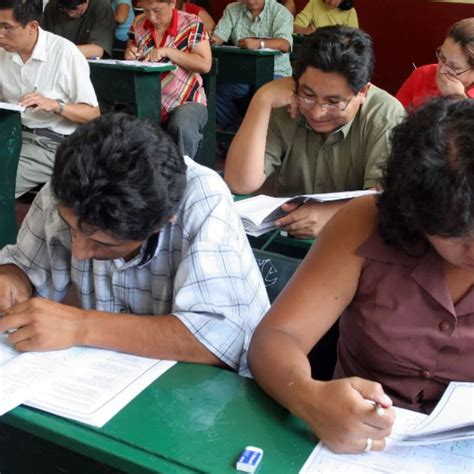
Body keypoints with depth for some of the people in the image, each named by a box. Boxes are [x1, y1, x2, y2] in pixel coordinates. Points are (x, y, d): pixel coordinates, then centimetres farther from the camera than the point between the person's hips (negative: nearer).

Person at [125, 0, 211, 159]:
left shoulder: (192, 24, -4)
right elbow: (131, 59, 19)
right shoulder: (138, 23, 8)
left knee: (182, 127, -35)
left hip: (186, 100, -3)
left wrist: (168, 52, -19)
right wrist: (129, 54, -6)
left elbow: (205, 64, -13)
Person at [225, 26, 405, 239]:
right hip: (285, 237, 1)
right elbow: (241, 184, -15)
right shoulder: (283, 106, -7)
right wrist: (262, 100, -19)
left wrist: (333, 214, -36)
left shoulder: (386, 116, -12)